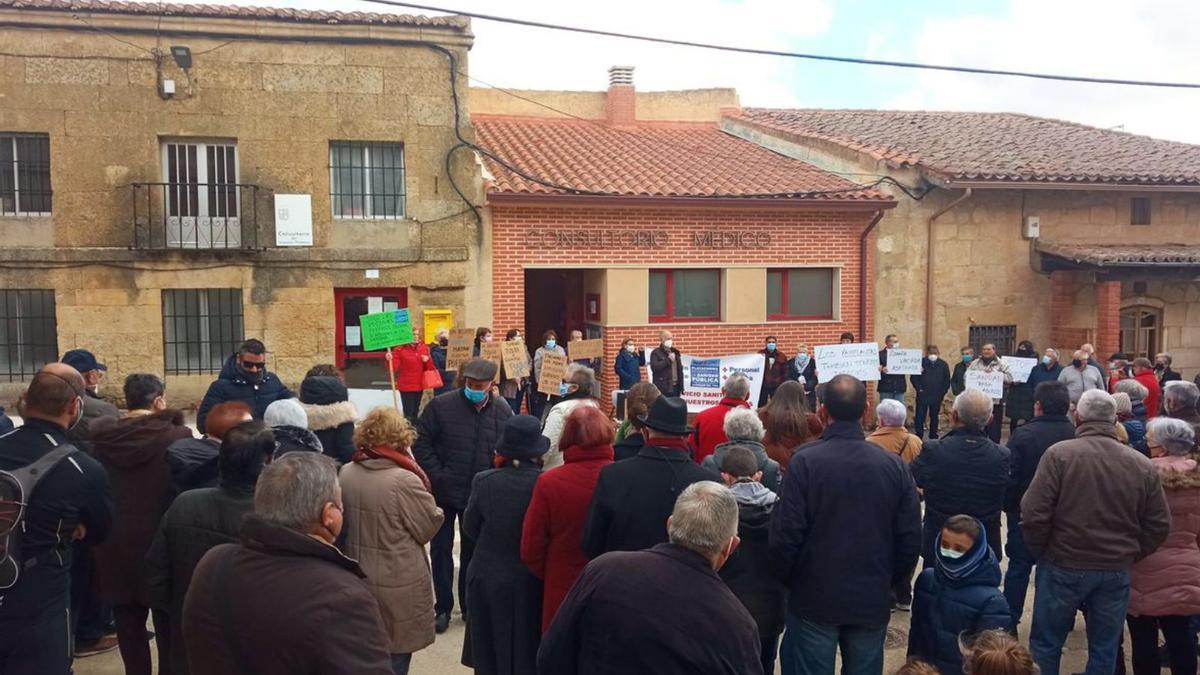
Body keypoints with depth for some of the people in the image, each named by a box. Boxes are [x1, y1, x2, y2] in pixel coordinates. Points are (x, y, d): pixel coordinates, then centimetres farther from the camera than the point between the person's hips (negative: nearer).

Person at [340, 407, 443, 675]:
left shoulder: (345, 473, -6)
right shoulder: (404, 480, -25)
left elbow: (344, 523, 8)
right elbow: (429, 528, -13)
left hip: (356, 579, 6)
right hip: (397, 585, -6)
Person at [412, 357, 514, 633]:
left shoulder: (503, 411, -4)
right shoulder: (441, 405, -10)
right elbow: (420, 443, -7)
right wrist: (436, 475, -13)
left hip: (480, 496, 1)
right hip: (443, 494, -1)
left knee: (473, 552, 14)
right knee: (441, 550, 9)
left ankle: (469, 605, 29)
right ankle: (443, 607, 23)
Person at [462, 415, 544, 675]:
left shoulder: (484, 481, -15)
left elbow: (470, 528, -1)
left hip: (488, 578, 1)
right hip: (531, 581, 0)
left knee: (490, 650, 19)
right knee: (528, 651, 18)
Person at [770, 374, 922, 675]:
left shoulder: (804, 462, -16)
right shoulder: (894, 466, -6)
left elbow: (785, 535, -15)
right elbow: (910, 540, -2)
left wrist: (791, 580, 4)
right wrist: (885, 581, 14)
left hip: (814, 598, -3)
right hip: (872, 601, 3)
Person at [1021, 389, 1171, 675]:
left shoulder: (1059, 454, -13)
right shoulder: (1143, 465, -1)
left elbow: (1034, 514, -16)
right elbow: (1159, 525, 3)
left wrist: (1040, 553, 1)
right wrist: (1129, 556, 17)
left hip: (1064, 566, -3)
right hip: (1117, 571, 3)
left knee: (1045, 645, 12)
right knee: (1105, 651, 16)